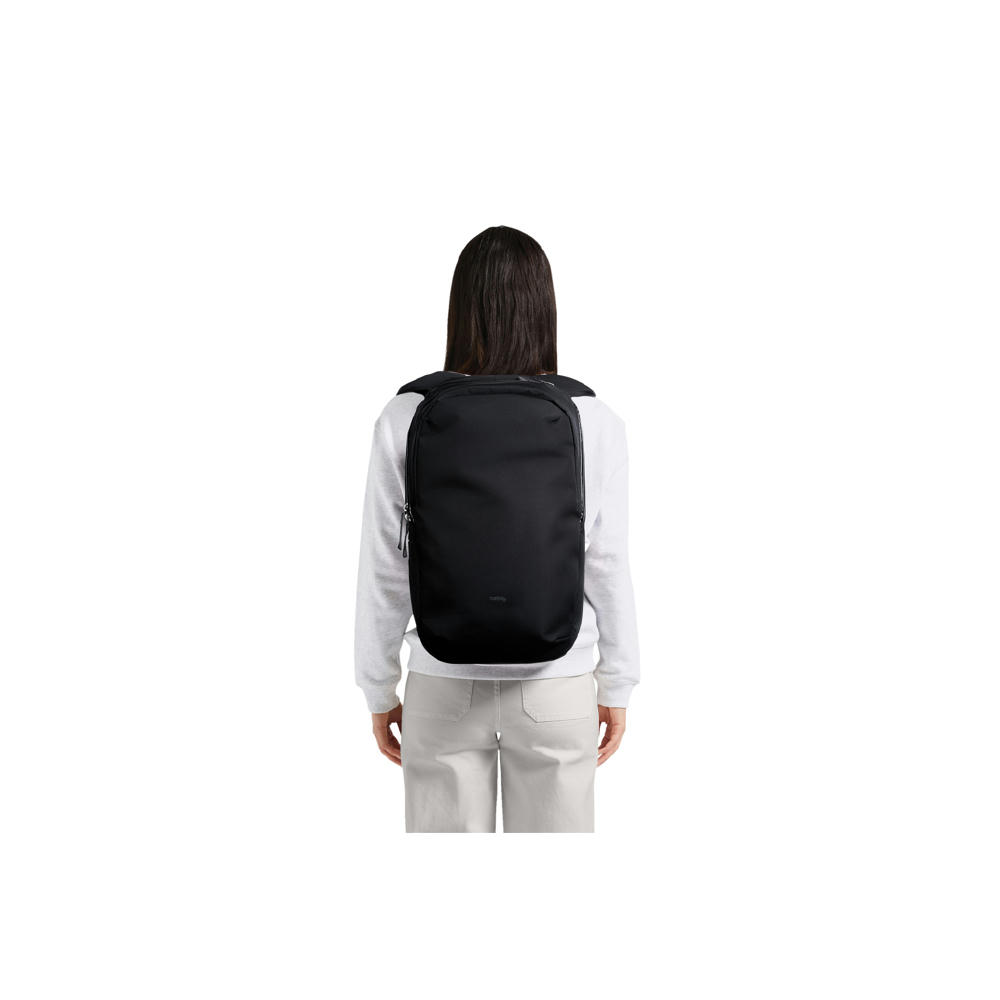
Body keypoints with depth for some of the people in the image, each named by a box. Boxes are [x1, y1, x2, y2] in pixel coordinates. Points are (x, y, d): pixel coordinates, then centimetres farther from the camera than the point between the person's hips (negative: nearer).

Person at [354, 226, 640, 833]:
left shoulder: (405, 420, -11)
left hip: (443, 688, 1)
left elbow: (384, 572, -5)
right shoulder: (596, 424, -11)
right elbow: (609, 570, -6)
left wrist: (380, 689, 7)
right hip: (557, 690, 0)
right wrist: (617, 686, 7)